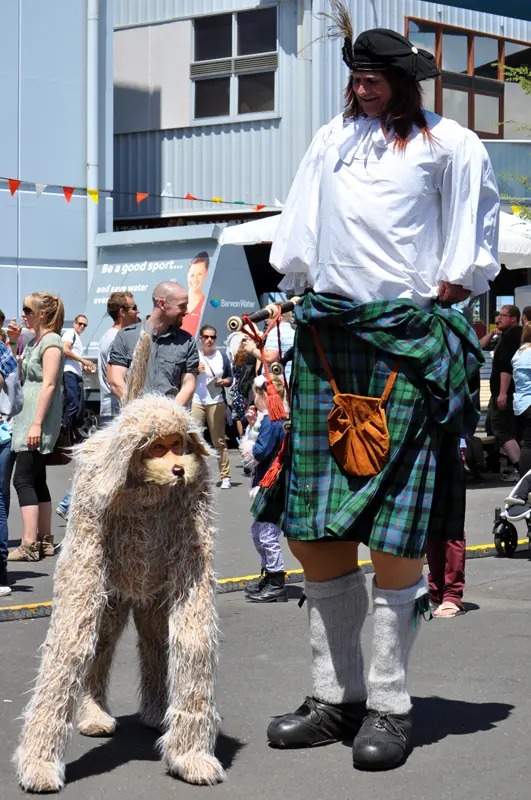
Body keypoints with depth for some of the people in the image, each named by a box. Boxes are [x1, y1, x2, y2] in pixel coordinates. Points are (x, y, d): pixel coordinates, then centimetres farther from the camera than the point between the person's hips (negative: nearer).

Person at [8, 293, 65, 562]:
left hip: (39, 418, -10)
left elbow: (49, 385, -19)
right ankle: (44, 541, 15)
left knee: (23, 479, -13)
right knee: (36, 480, 11)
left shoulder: (51, 342, -11)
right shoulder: (35, 341, 18)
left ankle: (29, 545, -16)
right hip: (27, 417, 10)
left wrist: (37, 424, -22)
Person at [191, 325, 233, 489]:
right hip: (196, 402, -1)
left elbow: (230, 379, 14)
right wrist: (195, 371, -12)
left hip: (217, 403, 1)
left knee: (219, 441, 2)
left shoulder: (222, 356, 11)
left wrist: (223, 382, -7)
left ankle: (225, 477, 5)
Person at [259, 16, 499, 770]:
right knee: (313, 526, 2)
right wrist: (300, 282, 18)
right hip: (328, 335, 5)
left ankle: (389, 707, 1)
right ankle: (336, 696, 13)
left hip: (409, 337, -5)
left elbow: (478, 218, 8)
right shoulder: (332, 139, 19)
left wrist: (453, 285, 2)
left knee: (396, 529, -8)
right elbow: (300, 226, 26)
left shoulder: (445, 142, 5)